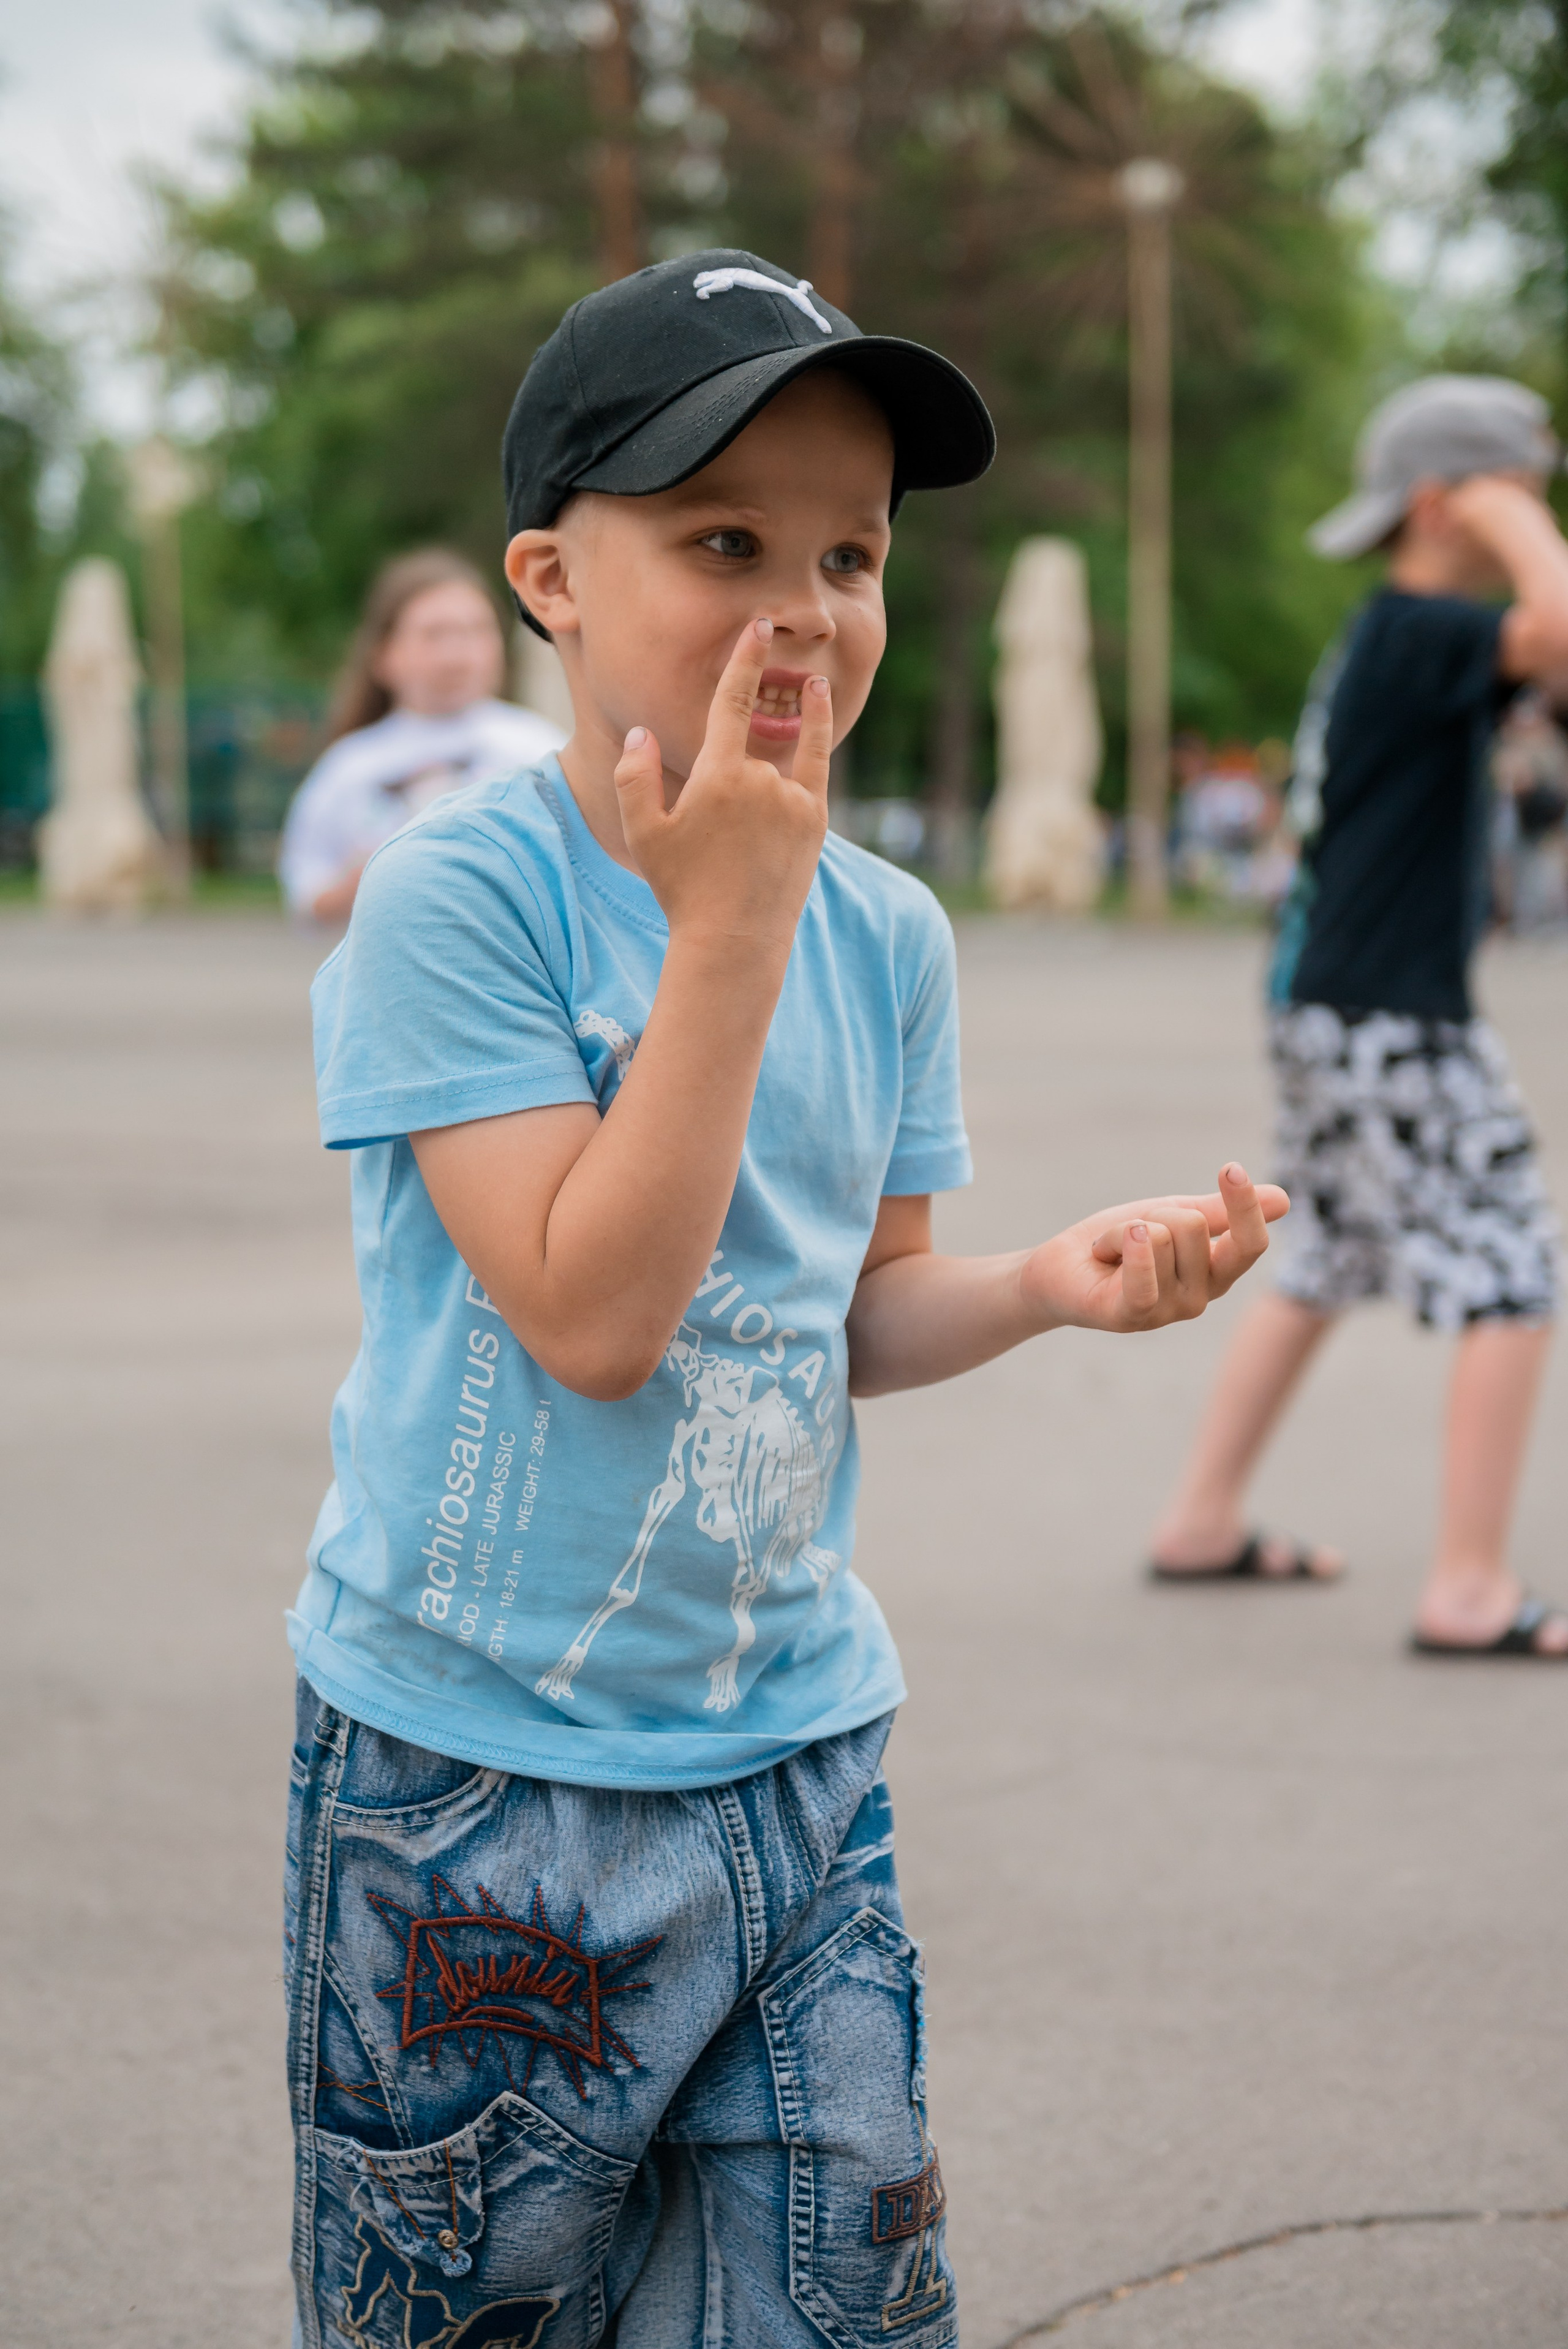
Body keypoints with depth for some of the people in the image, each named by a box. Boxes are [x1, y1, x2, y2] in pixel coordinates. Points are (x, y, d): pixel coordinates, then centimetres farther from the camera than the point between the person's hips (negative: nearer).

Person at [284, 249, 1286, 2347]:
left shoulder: (887, 933, 2)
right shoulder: (458, 897, -16)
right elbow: (592, 1315, -24)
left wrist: (1051, 1281, -9)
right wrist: (732, 920, -23)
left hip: (796, 1744, 5)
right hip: (480, 1776, -5)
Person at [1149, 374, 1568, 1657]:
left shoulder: (1377, 644, 12)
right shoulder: (1416, 635, -16)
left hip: (1322, 1007, 10)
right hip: (1394, 1026, -10)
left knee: (1322, 1271, 22)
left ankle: (1203, 1523, 31)